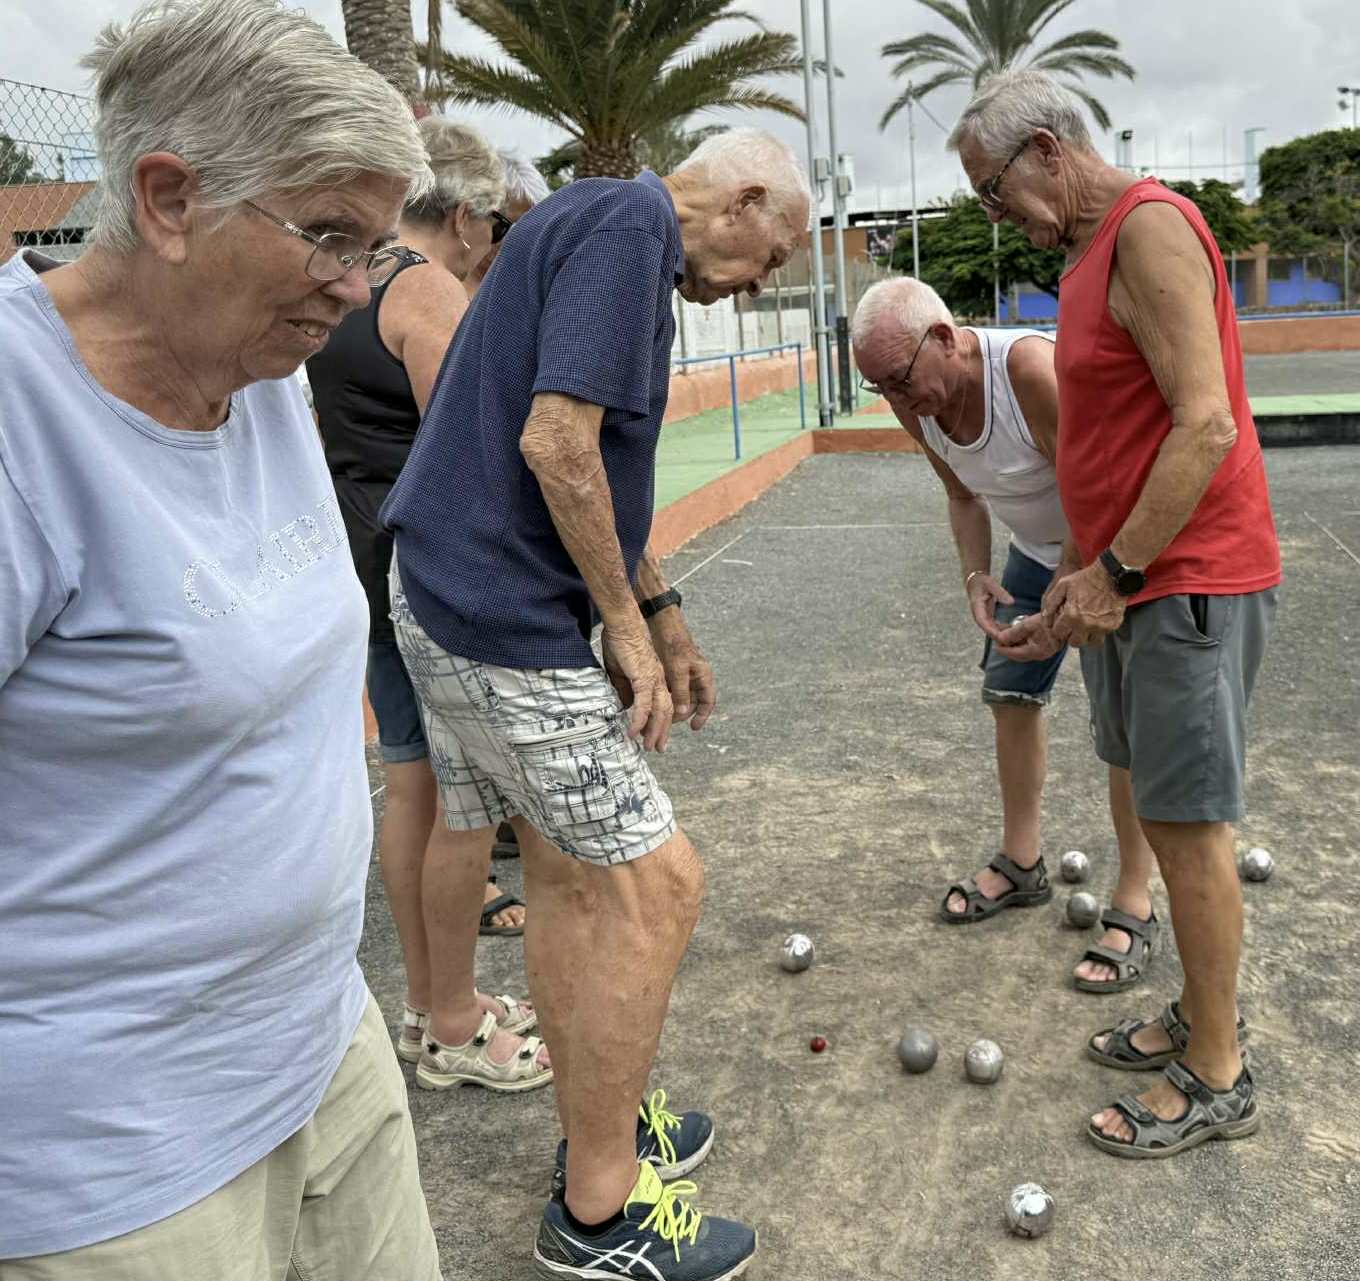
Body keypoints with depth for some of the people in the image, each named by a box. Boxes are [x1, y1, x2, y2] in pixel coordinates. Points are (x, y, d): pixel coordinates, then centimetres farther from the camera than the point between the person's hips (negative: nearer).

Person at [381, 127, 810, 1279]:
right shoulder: (629, 221, -12)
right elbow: (557, 445, -24)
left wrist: (663, 614, 24)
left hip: (454, 600, 11)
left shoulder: (610, 226, 20)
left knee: (567, 876, 17)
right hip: (505, 621, -11)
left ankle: (599, 1133, 33)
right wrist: (627, 624, -13)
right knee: (654, 884, -3)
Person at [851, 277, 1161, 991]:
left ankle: (1134, 908, -1)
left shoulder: (1031, 368, -34)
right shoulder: (915, 403, -11)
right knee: (1009, 696, 8)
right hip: (1037, 549, 7)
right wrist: (975, 574, -10)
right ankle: (1021, 864, 25)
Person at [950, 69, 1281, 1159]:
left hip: (1189, 582, -10)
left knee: (1189, 823, -2)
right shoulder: (1092, 250, 16)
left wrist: (1114, 571, -19)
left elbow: (1206, 426, -22)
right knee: (1162, 810, 15)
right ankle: (1203, 1016, 31)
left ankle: (1217, 1081, 12)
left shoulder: (1149, 227, -14)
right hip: (1132, 580, 10)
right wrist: (1080, 573, 14)